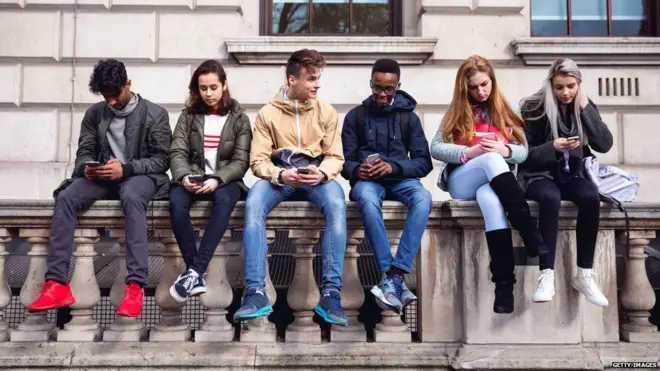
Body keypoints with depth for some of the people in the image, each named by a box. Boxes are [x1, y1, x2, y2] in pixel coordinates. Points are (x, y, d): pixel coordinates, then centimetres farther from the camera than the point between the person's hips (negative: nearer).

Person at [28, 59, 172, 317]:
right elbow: (84, 151, 12)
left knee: (131, 197, -40)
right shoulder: (94, 113, 12)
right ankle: (57, 284, -27)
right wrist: (86, 167, -14)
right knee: (65, 198, -27)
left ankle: (135, 286, -44)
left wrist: (126, 168, -21)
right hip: (102, 176, 4)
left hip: (139, 176, -4)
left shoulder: (155, 114, 0)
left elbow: (161, 159, -5)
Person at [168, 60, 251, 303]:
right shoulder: (188, 115, 10)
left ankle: (194, 272, -38)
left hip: (225, 180, -1)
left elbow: (241, 161, -2)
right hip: (193, 179, 2)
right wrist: (184, 177, -21)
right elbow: (177, 152, 1)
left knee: (224, 199, -38)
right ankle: (197, 276, -30)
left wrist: (217, 179, -21)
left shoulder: (239, 118, 6)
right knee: (176, 202, -33)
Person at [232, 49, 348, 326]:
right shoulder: (268, 113, 1)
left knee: (337, 205, -35)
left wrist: (322, 173, -21)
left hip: (316, 177, 0)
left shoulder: (326, 112, 5)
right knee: (253, 204, -34)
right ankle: (255, 293, -34)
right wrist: (281, 174, -24)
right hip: (279, 176, 0)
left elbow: (335, 157, 3)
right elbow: (258, 161, -3)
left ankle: (331, 293, -33)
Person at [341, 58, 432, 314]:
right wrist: (356, 169, -20)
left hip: (400, 179, 1)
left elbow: (424, 162, 3)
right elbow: (345, 161, 5)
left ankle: (395, 276, -38)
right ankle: (391, 276, -37)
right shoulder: (355, 116, 9)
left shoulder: (409, 117, 10)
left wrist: (394, 166, -16)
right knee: (367, 198, -38)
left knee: (423, 197, -34)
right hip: (367, 180, -1)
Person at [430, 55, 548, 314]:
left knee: (490, 198, -41)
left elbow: (523, 151, 9)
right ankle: (531, 235, -44)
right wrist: (469, 152, -15)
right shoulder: (457, 111, 14)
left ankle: (504, 282, -46)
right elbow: (435, 148, 2)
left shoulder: (507, 111, 15)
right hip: (461, 183, 0)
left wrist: (506, 151, -15)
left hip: (497, 182, 0)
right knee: (491, 159, -37)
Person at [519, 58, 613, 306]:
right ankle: (546, 277, -35)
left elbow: (605, 145, -6)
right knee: (550, 198, -37)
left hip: (571, 175, 3)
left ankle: (584, 275, -21)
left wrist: (585, 108, -11)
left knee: (591, 196, -30)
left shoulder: (584, 106, 7)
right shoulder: (533, 107, -6)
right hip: (539, 174, -3)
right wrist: (552, 147, -21)